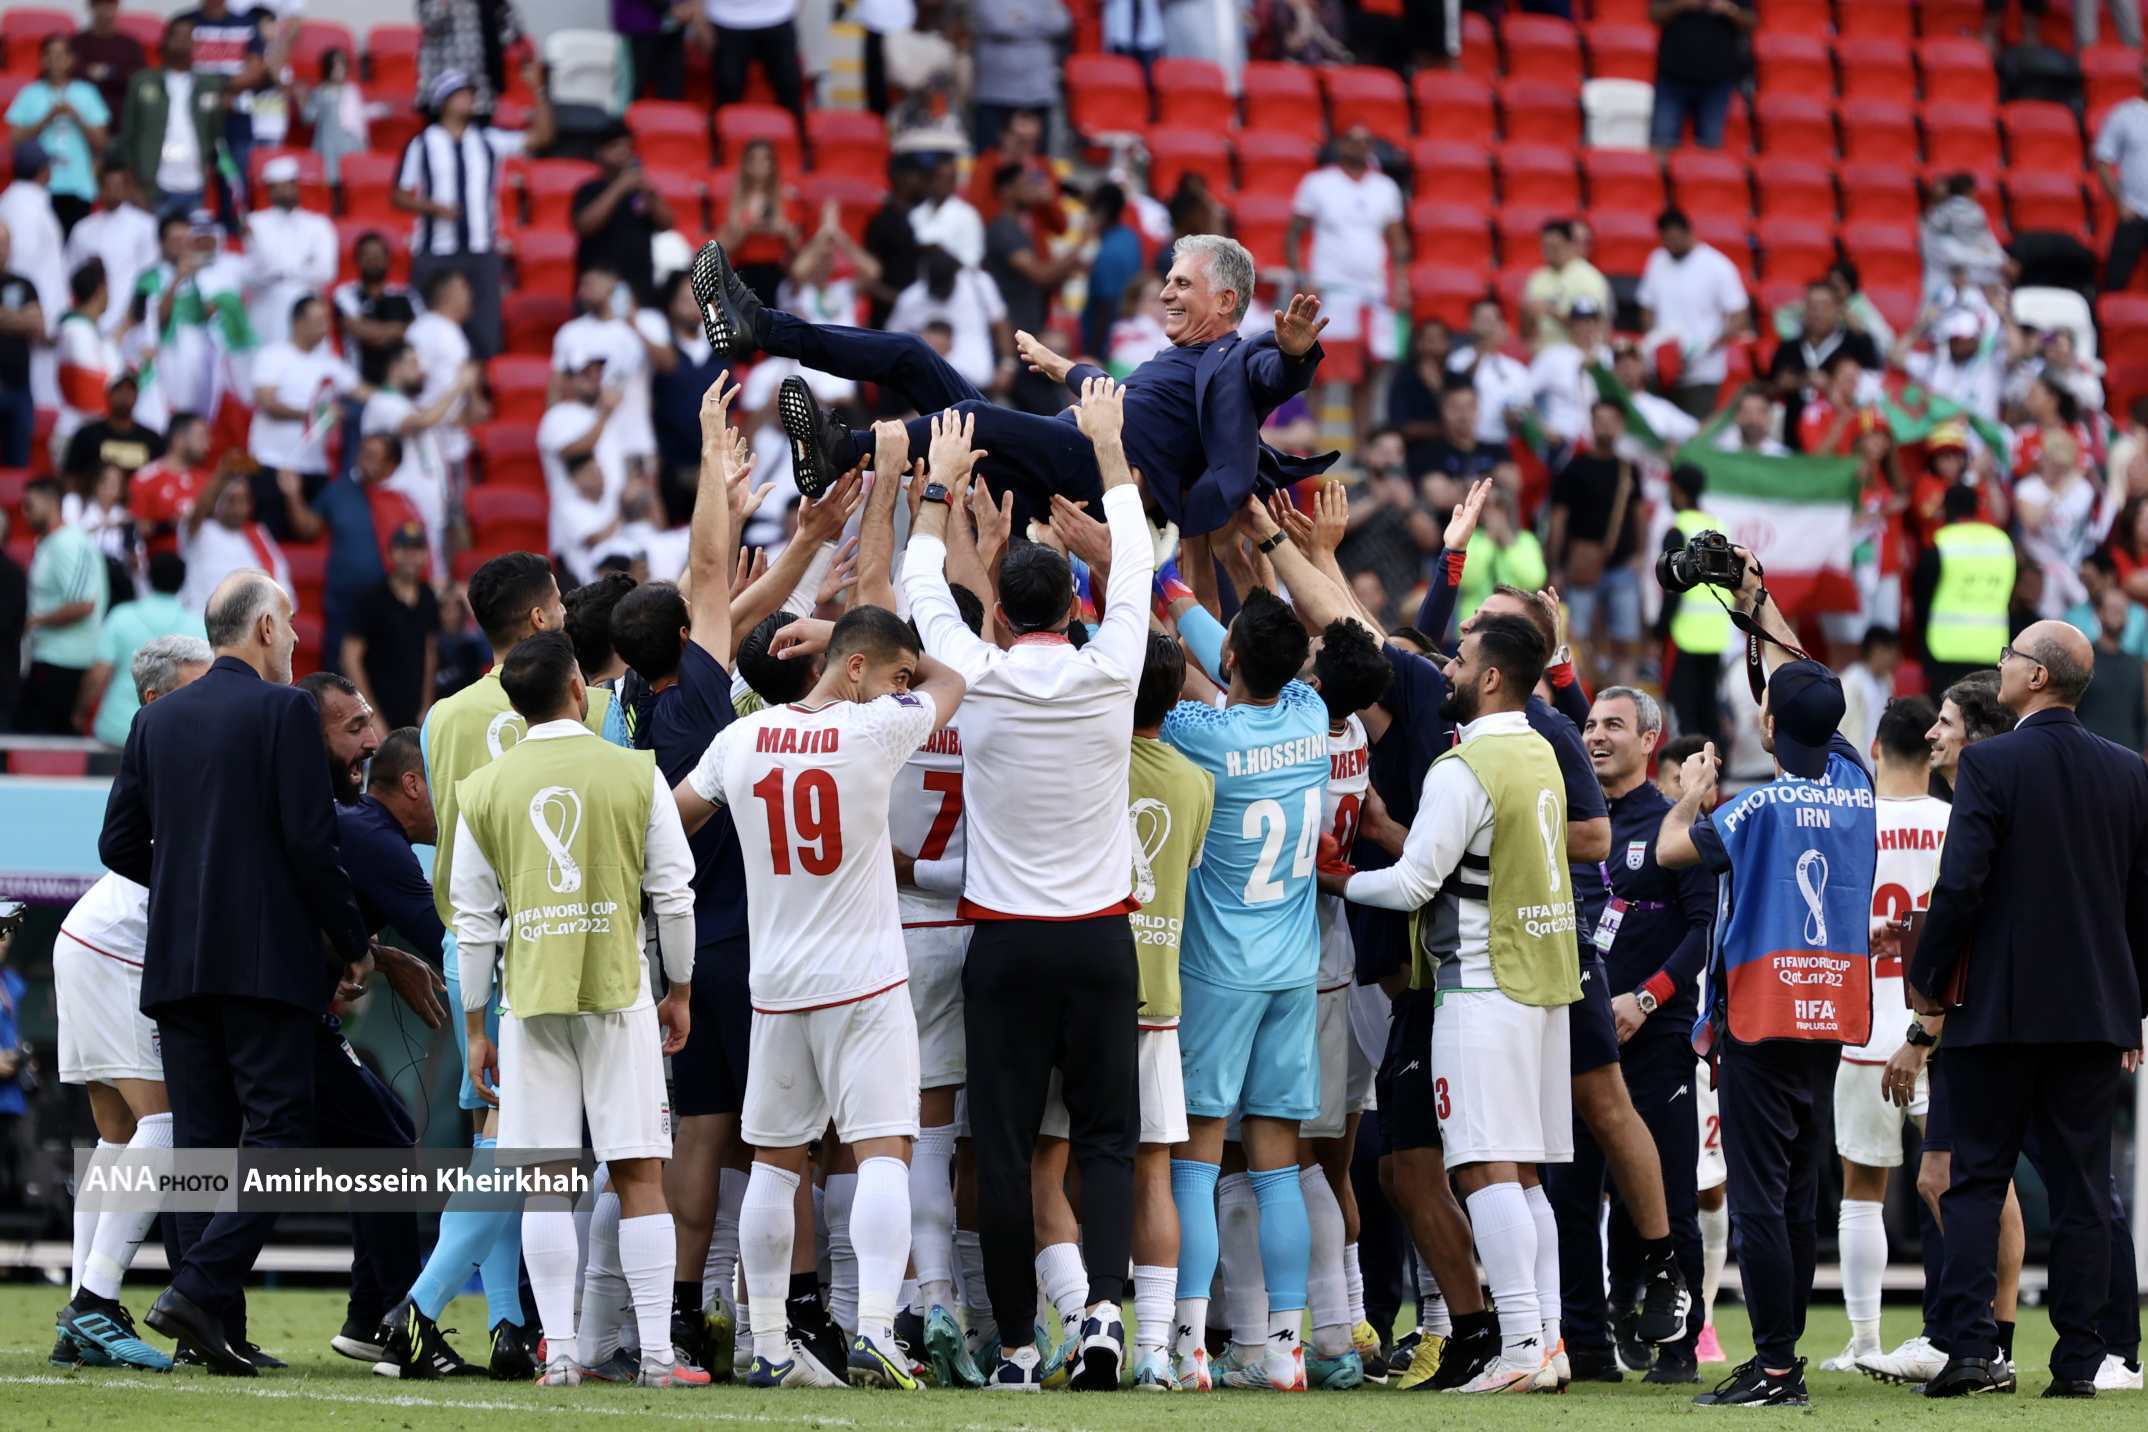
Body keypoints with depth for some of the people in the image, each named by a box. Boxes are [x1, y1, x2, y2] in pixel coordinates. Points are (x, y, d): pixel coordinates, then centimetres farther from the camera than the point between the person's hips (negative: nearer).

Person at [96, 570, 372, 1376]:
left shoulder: (158, 721, 11)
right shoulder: (283, 711, -6)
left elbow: (119, 846, 11)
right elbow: (310, 842, -12)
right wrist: (351, 940, 0)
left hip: (176, 961, 6)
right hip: (267, 958, -6)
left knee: (201, 1140, 7)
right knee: (277, 1129, -4)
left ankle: (218, 1333, 4)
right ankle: (200, 1292, -19)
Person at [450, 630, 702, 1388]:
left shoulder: (484, 791, 3)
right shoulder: (635, 774, -1)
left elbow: (474, 919, 6)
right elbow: (673, 895, 2)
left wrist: (475, 1027, 13)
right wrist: (679, 991, 15)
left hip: (530, 1000, 1)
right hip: (618, 988, -1)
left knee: (547, 1182, 3)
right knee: (639, 1174, 0)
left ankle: (558, 1353, 0)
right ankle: (657, 1353, -3)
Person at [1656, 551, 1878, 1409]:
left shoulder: (1764, 806, -14)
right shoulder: (1853, 787, 5)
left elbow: (1670, 849, -7)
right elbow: (1804, 683, 19)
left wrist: (1693, 789, 13)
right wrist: (1757, 605, 25)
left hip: (1763, 1012, -7)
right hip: (1830, 1016, 7)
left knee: (1759, 1199, -7)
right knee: (1799, 1197, 11)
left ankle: (1776, 1366, -11)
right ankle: (1782, 1359, 14)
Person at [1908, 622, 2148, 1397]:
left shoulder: (1990, 764, -10)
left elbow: (1960, 886, -15)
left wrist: (1924, 977, -1)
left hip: (1999, 1010, -3)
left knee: (1976, 1179, 4)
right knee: (2080, 1187, 6)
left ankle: (1970, 1347, -6)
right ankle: (2077, 1359, 4)